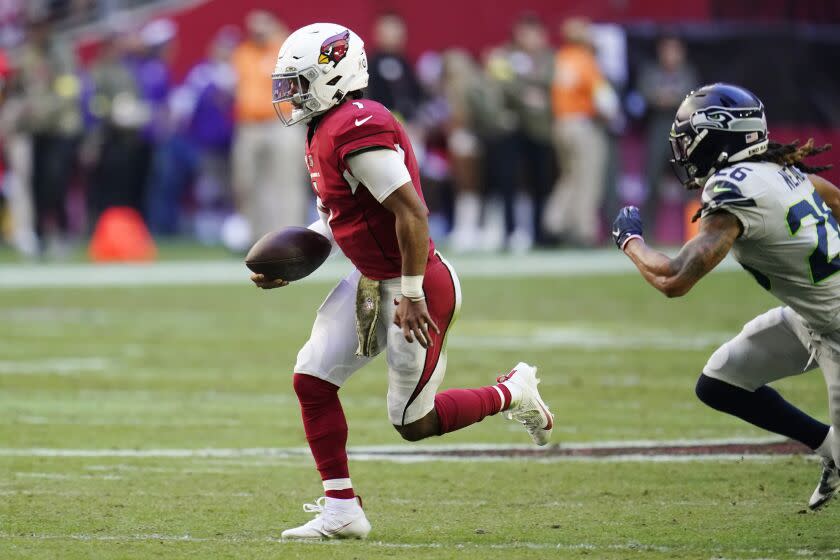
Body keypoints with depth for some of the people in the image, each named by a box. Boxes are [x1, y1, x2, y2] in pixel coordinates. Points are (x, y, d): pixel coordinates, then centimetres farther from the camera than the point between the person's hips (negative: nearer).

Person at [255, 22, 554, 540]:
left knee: (414, 422, -1)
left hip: (418, 285, -10)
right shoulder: (325, 132, 8)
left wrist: (411, 295, -24)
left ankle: (513, 393, 21)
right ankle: (341, 510, 10)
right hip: (370, 281, 10)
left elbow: (412, 213, -27)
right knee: (312, 380, 3)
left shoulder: (356, 128, -24)